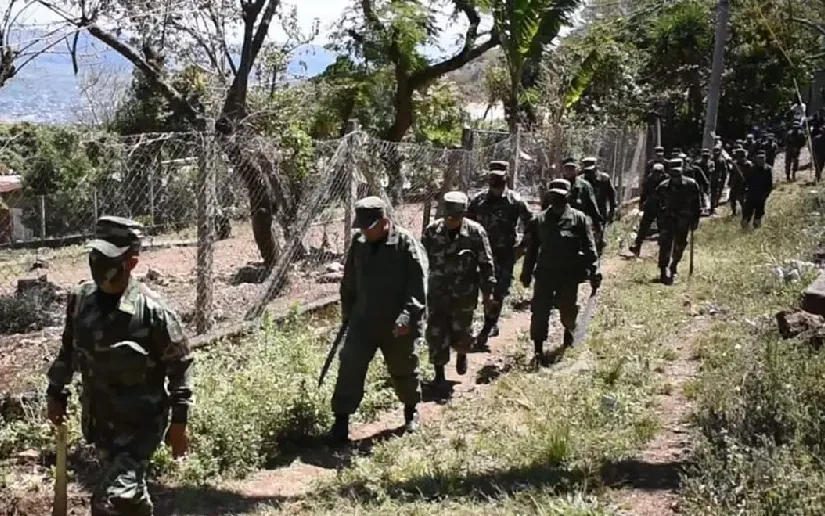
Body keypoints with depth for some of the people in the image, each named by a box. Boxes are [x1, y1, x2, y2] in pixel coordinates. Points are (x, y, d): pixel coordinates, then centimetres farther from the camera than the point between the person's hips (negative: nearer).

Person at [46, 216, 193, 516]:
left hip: (140, 422, -6)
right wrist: (56, 392, 15)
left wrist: (179, 422, -10)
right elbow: (68, 349, 12)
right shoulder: (81, 299, -5)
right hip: (99, 419, 6)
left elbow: (180, 365, -12)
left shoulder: (152, 311, -21)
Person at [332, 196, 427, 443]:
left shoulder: (406, 244, -15)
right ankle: (341, 418, 5)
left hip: (398, 325, -4)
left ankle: (411, 409, 38)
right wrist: (347, 308, 20)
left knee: (404, 369, 14)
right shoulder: (359, 244, 2)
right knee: (350, 367, -3)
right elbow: (349, 280, 17)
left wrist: (408, 315, -27)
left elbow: (418, 285, -19)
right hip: (363, 321, 4)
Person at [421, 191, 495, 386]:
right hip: (437, 292, 1)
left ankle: (462, 355, 45)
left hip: (464, 293, -1)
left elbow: (486, 263, -4)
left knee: (461, 331, 12)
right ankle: (439, 373, 13)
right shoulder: (432, 231, -4)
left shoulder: (475, 232, -10)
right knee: (436, 333, -1)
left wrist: (488, 290, -4)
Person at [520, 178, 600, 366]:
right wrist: (527, 273, 9)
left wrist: (594, 272, -10)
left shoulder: (578, 218, -3)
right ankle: (538, 350, 0)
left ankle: (568, 332, 45)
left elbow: (589, 247, -5)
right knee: (540, 310, -6)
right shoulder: (540, 220, 3)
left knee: (568, 309, 13)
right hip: (545, 272, 1)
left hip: (570, 274, -1)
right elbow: (531, 248, 8)